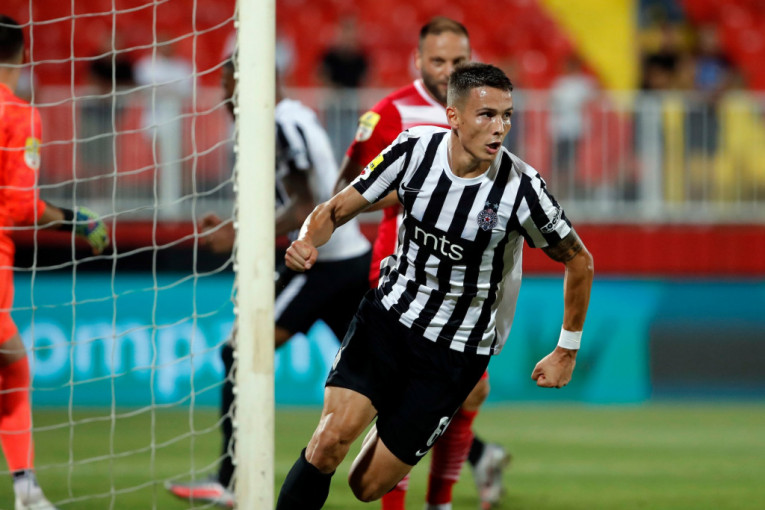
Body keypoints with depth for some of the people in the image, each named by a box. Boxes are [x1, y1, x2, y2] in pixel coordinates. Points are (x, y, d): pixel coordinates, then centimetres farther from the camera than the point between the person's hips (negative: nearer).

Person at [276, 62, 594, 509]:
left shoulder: (521, 187, -18)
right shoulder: (415, 149, -11)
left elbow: (579, 261, -2)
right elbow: (338, 209, -1)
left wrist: (567, 350, 3)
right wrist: (308, 241, -24)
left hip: (458, 352, -1)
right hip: (390, 316, 1)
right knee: (331, 441, -20)